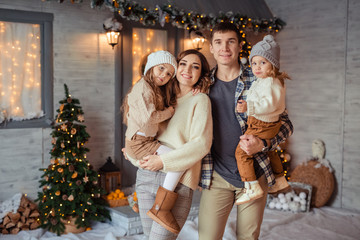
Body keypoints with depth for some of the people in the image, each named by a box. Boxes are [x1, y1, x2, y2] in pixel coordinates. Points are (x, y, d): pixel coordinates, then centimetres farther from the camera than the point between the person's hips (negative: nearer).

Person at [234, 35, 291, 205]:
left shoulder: (270, 83, -20)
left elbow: (269, 104, -32)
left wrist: (249, 107, -39)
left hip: (262, 126, -11)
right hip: (270, 125, 11)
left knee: (242, 152, -11)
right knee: (269, 151, 30)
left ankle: (253, 188, -13)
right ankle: (280, 180, 47)